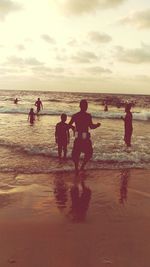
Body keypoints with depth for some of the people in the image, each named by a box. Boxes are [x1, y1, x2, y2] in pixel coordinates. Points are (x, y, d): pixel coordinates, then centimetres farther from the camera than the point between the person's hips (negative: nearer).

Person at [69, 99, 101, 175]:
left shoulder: (75, 115, 1)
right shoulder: (88, 115, -10)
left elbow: (69, 125, -1)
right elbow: (91, 126, -15)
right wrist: (97, 125, 4)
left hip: (77, 138, 4)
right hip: (85, 138, -3)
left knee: (76, 154, 16)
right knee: (88, 153, 17)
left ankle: (76, 169, 17)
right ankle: (82, 166, 5)